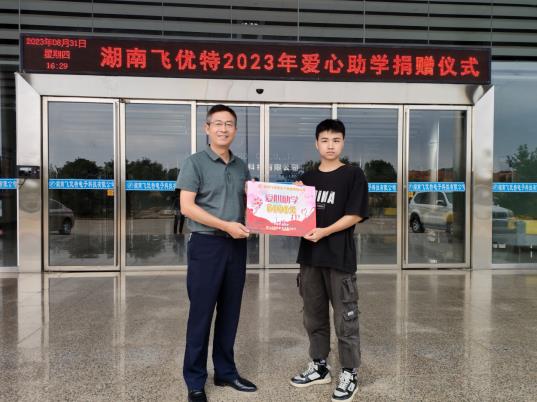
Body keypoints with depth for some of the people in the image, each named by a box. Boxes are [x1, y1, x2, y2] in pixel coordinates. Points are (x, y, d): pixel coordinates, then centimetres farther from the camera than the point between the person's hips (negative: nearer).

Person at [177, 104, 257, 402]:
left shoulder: (241, 167, 12)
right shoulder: (195, 162, -4)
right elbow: (187, 207, -12)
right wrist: (225, 225, -17)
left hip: (237, 246, 5)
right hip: (206, 245, -5)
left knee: (230, 313, 13)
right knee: (201, 314, 1)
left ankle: (225, 372, 28)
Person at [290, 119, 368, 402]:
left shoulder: (353, 174, -2)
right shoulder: (308, 177, 13)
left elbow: (355, 215, -9)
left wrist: (325, 231, -19)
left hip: (339, 257, -5)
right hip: (309, 255, 5)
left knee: (345, 319, 2)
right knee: (313, 316, 14)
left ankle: (350, 373, 17)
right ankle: (319, 366, 29)